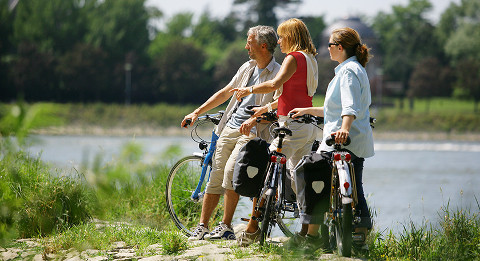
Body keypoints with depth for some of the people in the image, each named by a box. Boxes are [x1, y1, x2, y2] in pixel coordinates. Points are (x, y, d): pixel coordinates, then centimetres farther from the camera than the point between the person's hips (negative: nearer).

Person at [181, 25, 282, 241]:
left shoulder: (277, 73, -6)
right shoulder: (247, 68, 17)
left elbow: (278, 102, -20)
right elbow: (225, 93, 24)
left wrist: (254, 118, -32)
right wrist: (196, 113, 21)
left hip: (252, 131, -7)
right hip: (230, 126, 7)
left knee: (231, 170, -23)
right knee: (216, 174, 1)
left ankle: (226, 228, -15)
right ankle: (202, 227, 6)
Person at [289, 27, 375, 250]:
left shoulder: (349, 71, -12)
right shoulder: (354, 69, 20)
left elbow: (350, 107, -28)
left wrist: (344, 129, -45)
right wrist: (308, 111, 31)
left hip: (342, 141, -10)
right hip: (358, 143, 10)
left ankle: (311, 232, -5)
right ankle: (361, 235, 10)